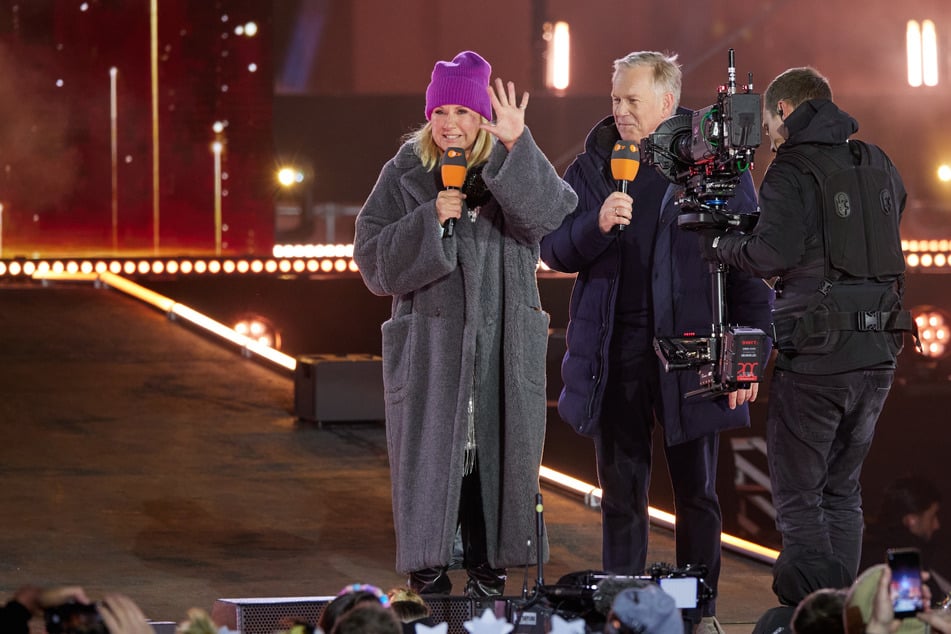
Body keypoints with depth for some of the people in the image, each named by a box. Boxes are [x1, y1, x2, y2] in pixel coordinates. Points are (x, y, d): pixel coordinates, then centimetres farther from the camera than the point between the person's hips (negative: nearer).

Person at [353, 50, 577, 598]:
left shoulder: (512, 169, 6)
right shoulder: (404, 175, 6)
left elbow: (555, 216, -15)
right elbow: (374, 260, -1)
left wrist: (518, 147, -25)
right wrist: (431, 220, -13)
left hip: (504, 347, 1)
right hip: (431, 345, -1)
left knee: (496, 455, 2)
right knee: (431, 459, -5)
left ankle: (489, 573, 11)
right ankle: (428, 578, 1)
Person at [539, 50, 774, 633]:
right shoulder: (593, 166, 9)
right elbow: (555, 250, 7)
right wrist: (597, 225, -14)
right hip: (615, 350, 2)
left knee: (697, 492, 4)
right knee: (621, 491, 4)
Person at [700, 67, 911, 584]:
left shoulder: (793, 172, -8)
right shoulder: (879, 168, 13)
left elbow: (774, 255, -19)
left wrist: (719, 244, 0)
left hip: (816, 355, -7)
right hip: (877, 352, 7)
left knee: (798, 498, -1)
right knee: (842, 493, 16)